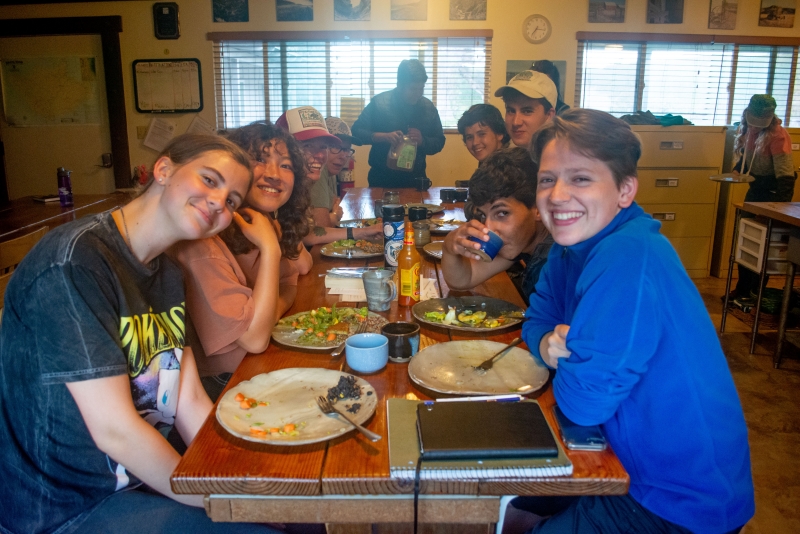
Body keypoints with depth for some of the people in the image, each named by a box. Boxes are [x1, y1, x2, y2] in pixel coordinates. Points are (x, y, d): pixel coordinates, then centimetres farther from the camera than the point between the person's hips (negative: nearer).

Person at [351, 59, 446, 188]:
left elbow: (439, 142, 5)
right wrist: (384, 136, -23)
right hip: (382, 178, -2)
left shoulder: (428, 107, 0)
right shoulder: (379, 102, -8)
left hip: (415, 178, 2)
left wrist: (422, 141, -16)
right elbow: (356, 132, -8)